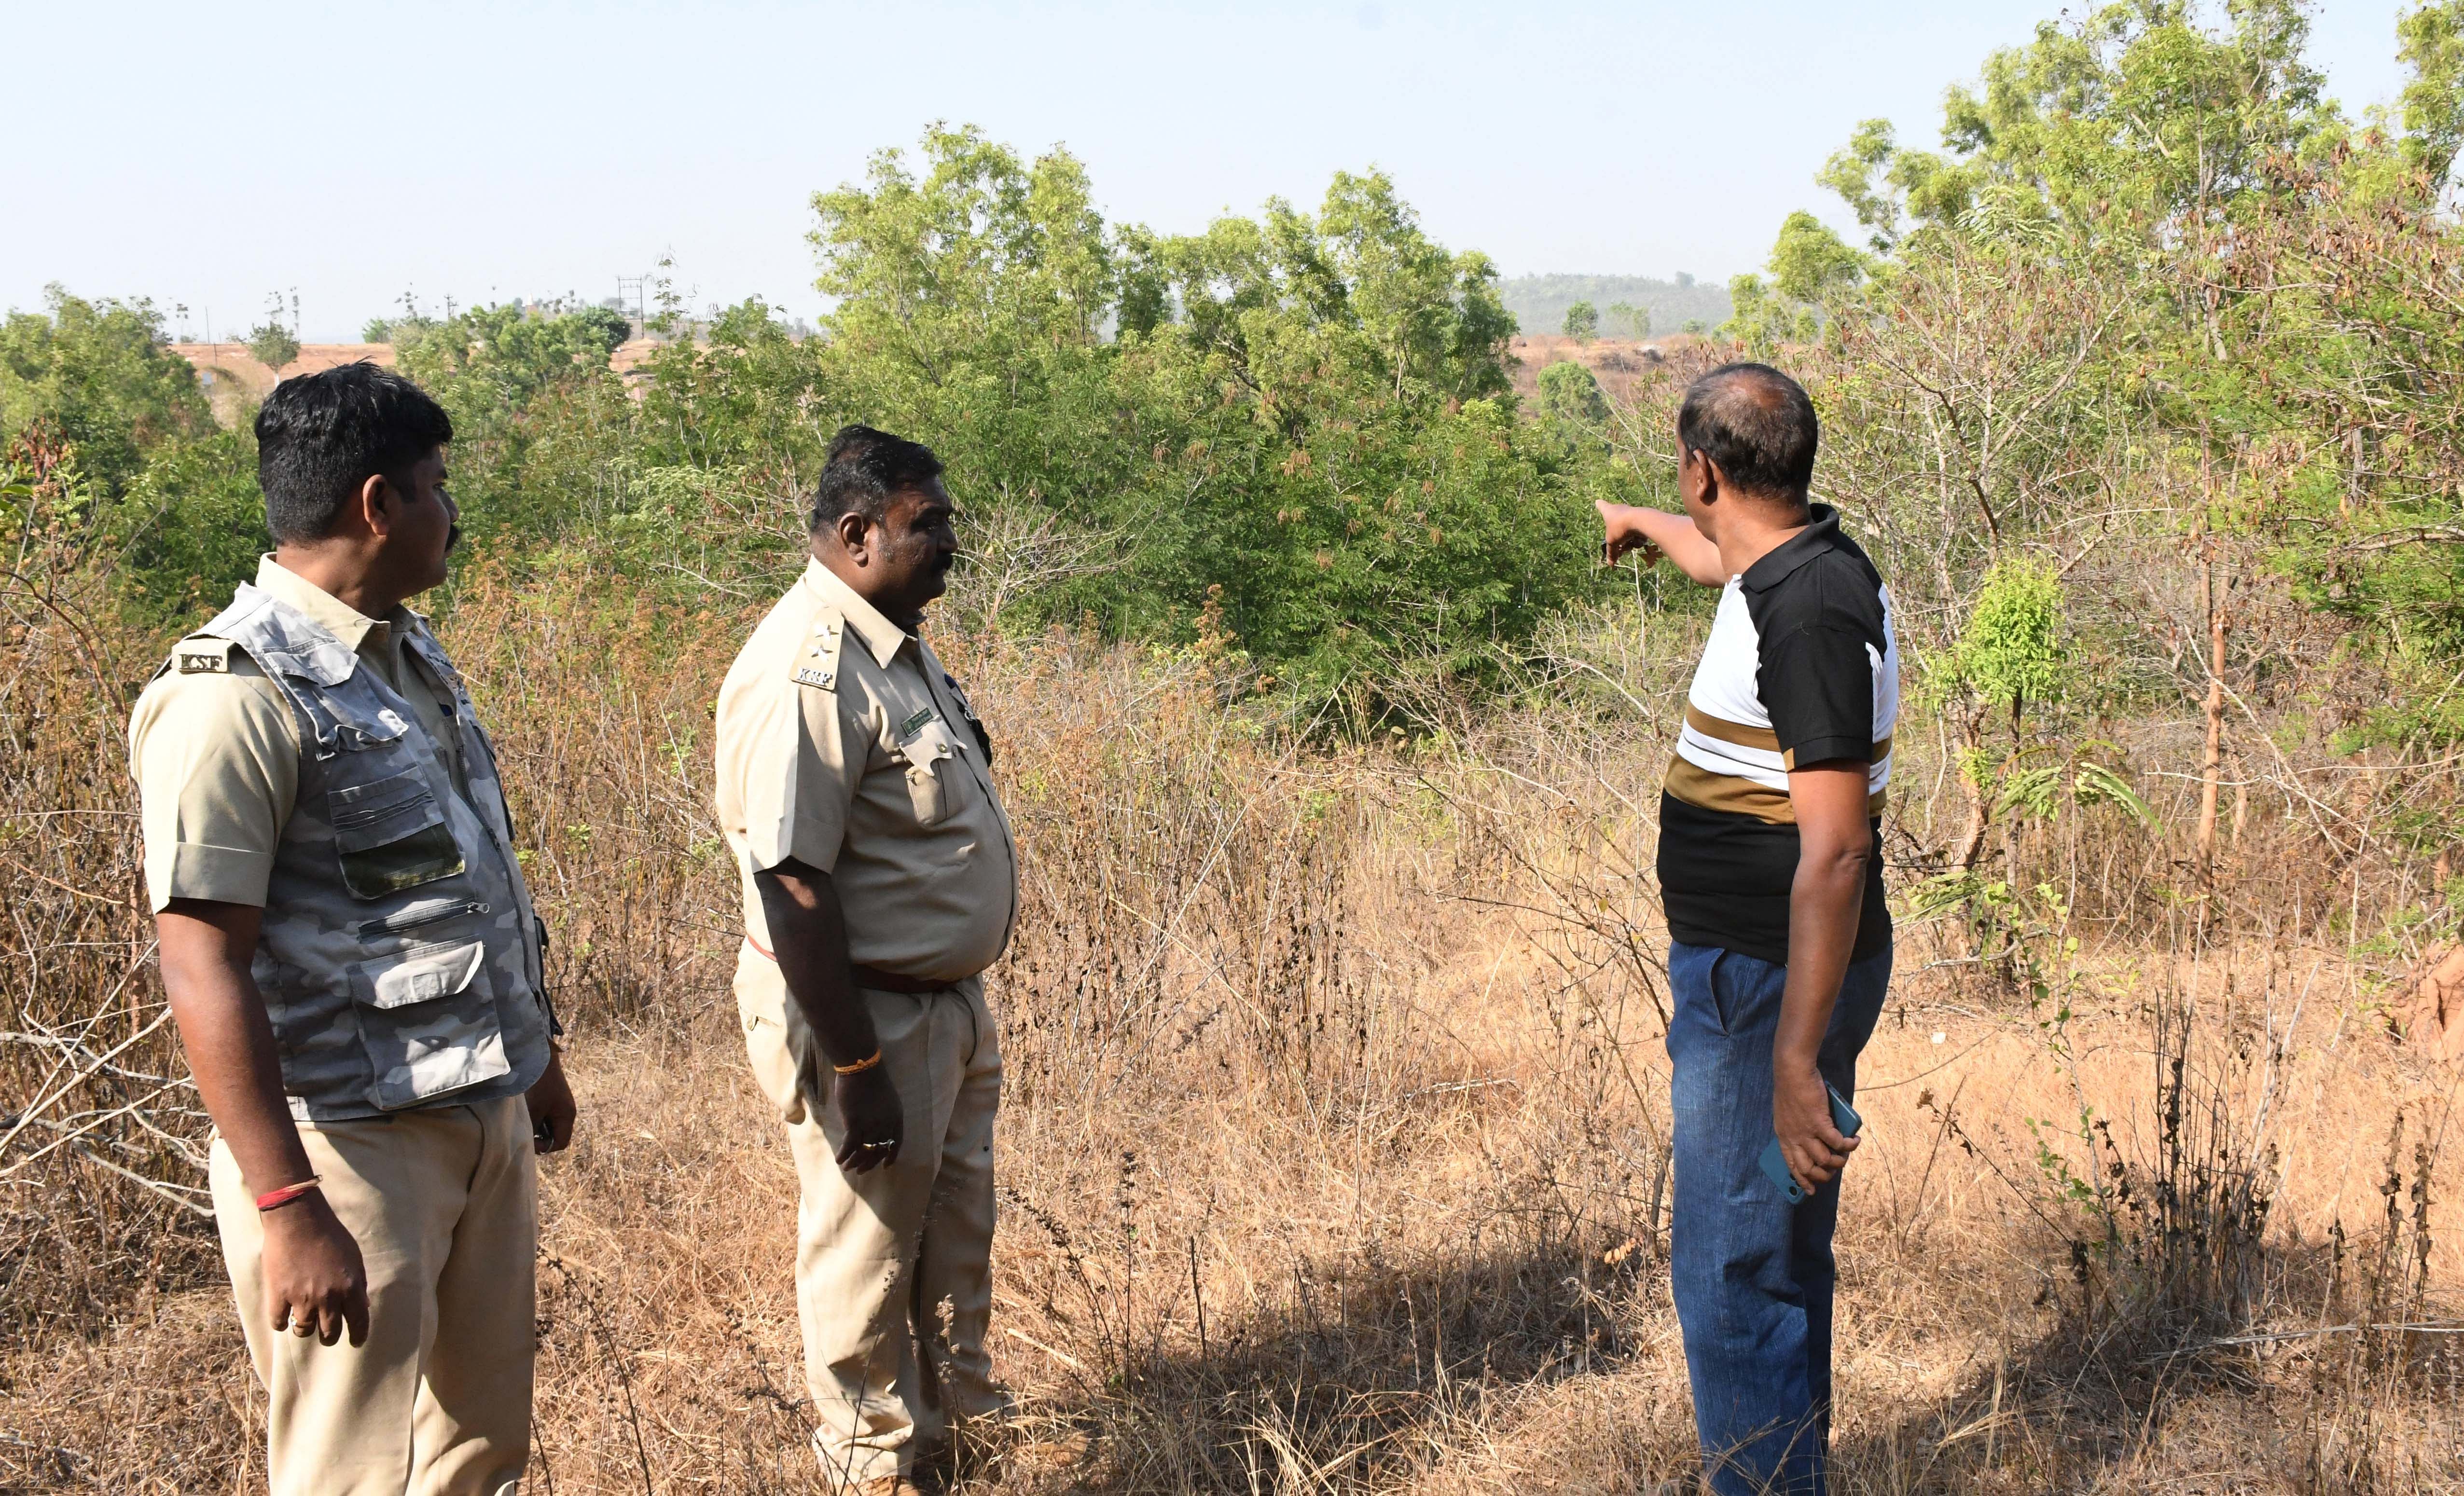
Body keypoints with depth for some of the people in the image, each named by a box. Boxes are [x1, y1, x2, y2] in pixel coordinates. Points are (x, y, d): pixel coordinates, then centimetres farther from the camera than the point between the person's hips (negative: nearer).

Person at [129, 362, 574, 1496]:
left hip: (484, 1119, 9)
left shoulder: (411, 654, 12)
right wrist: (288, 1209, -26)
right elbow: (202, 967, -21)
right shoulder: (240, 691, -17)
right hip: (355, 1146, -9)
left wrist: (534, 1052, 27)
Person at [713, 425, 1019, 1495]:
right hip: (865, 1016, -10)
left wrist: (960, 1003, 20)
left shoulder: (898, 645, 7)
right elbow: (790, 884, -27)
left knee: (956, 1234, 23)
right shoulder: (810, 673, -25)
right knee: (869, 1255, 8)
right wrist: (856, 1069, -25)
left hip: (948, 1001, 10)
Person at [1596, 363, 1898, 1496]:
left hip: (1771, 985, -10)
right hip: (1748, 967, 10)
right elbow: (1722, 556, 35)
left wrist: (1796, 1064, -30)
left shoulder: (1812, 612, -23)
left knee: (1732, 1271, -6)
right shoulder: (1788, 566, 6)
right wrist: (1644, 529, 57)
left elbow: (1835, 851, -28)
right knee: (1782, 1257, 21)